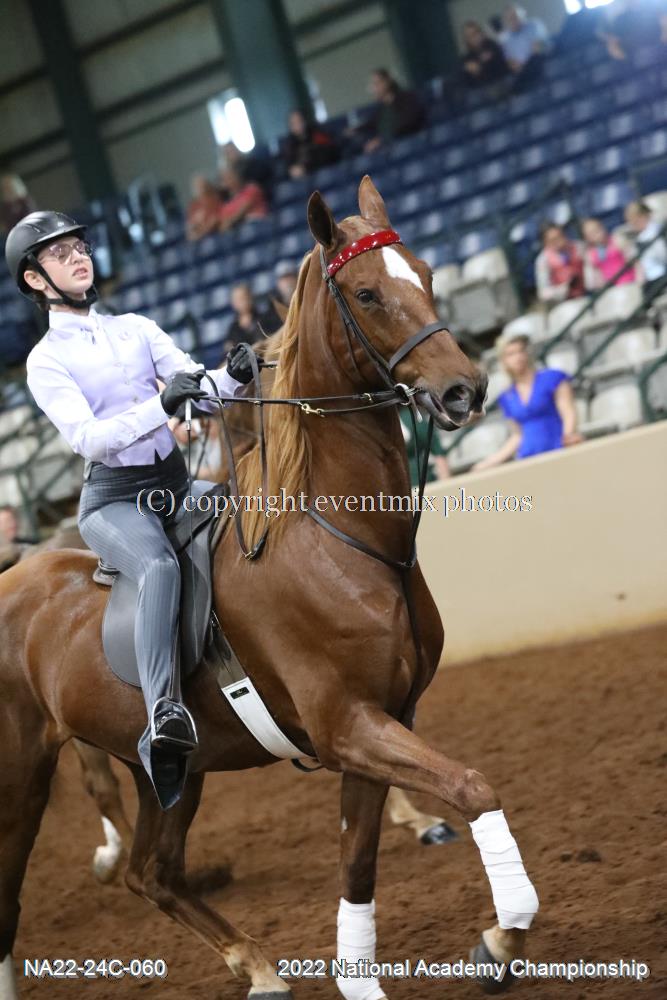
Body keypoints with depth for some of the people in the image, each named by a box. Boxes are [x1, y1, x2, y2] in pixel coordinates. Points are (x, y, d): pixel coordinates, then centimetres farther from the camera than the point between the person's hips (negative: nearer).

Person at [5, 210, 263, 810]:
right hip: (113, 500, -6)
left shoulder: (137, 329, 13)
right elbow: (89, 439, -16)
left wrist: (232, 379, -21)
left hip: (177, 485, 6)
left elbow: (202, 390, 2)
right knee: (160, 567, -37)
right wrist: (161, 406, -29)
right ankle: (165, 715, -56)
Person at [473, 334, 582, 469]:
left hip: (558, 455, -3)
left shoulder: (552, 378, 5)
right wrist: (490, 462, 22)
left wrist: (569, 434, -25)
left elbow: (569, 414, -3)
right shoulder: (507, 398, 17)